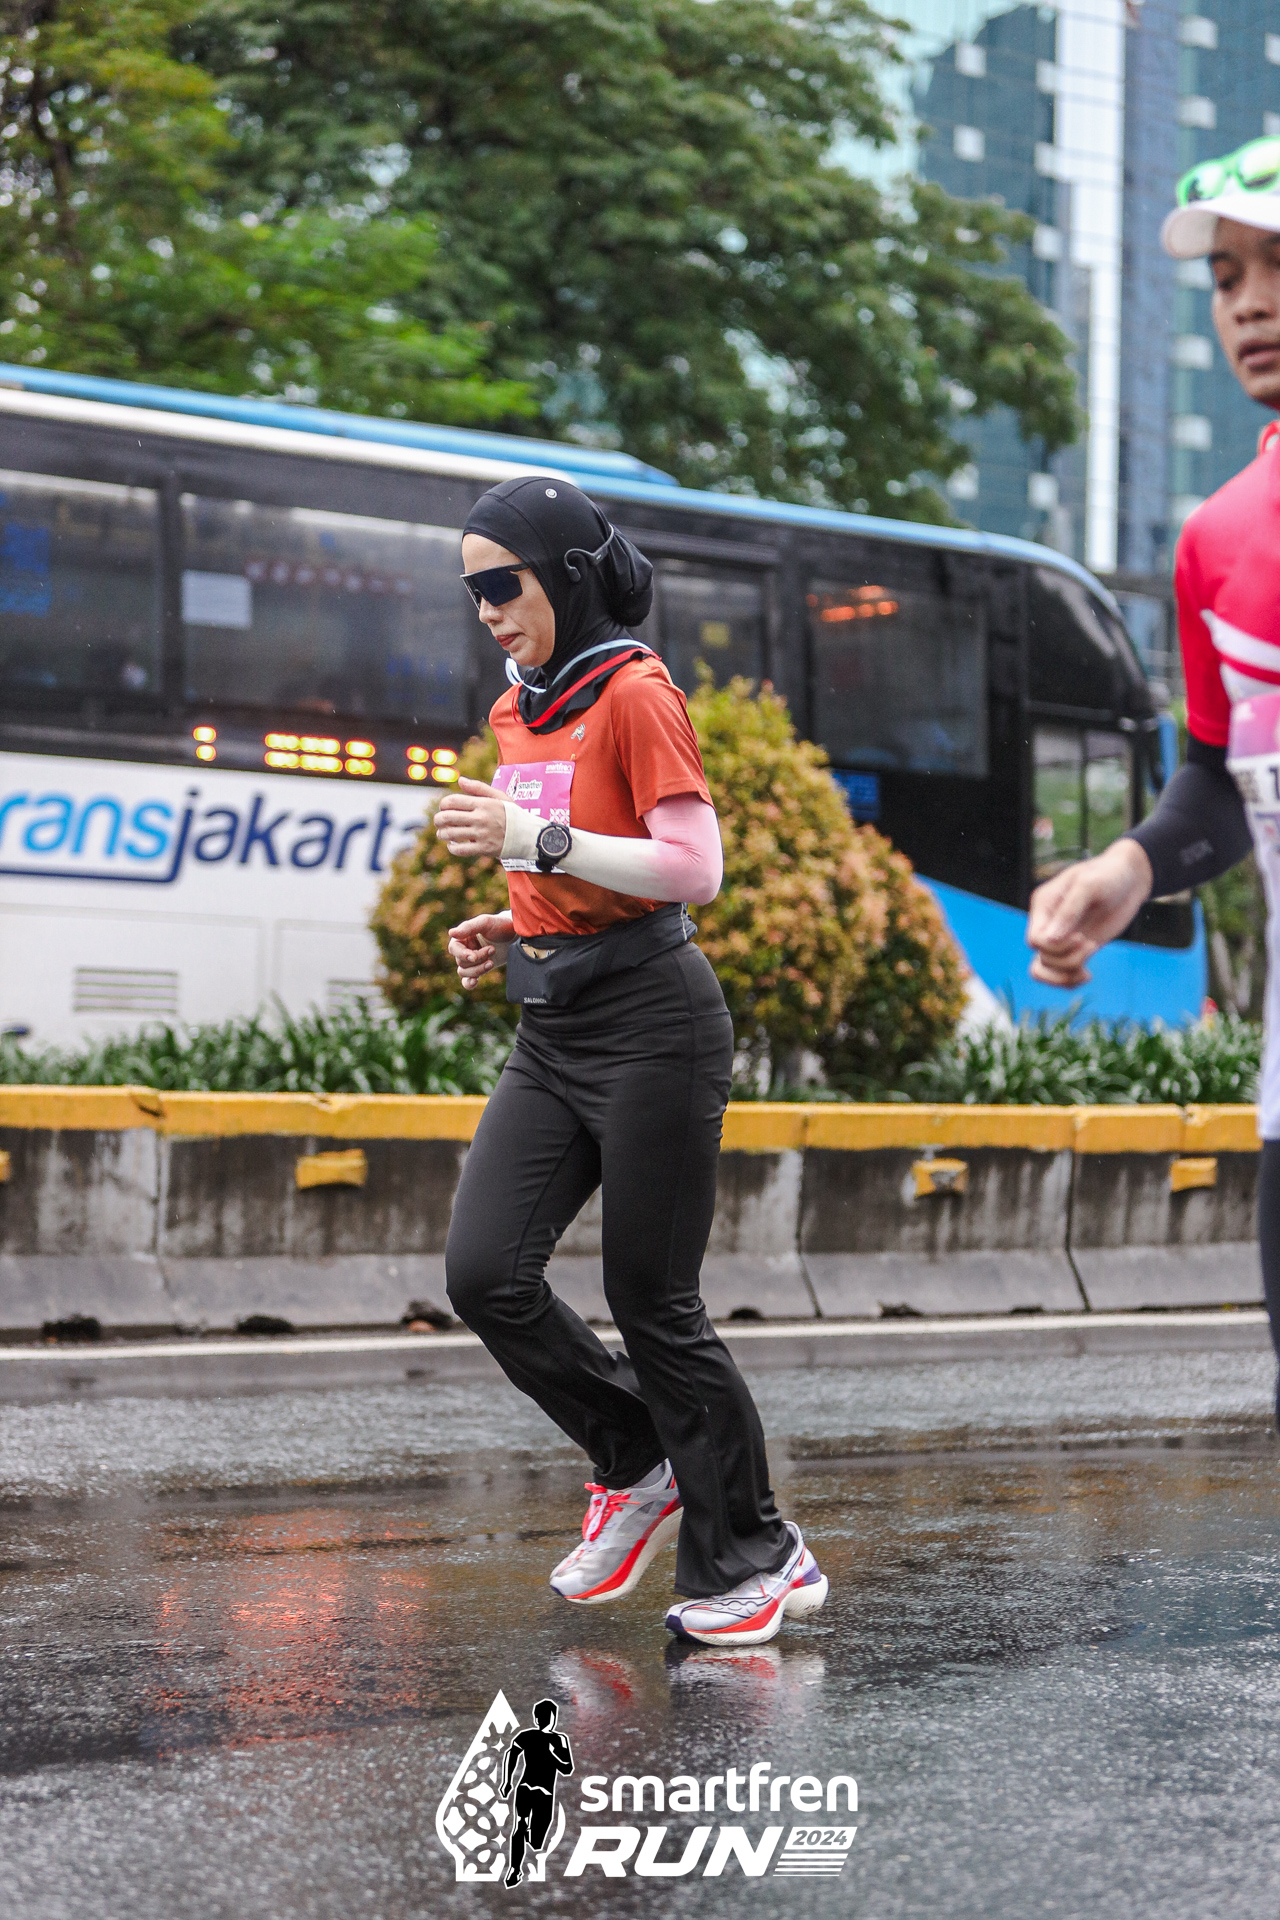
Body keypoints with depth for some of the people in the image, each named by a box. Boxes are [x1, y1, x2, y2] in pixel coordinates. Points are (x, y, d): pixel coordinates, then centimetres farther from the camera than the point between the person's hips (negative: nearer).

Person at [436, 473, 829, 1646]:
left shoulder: (635, 693, -10)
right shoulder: (519, 710, 15)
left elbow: (694, 869, -17)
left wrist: (538, 840, -23)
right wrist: (512, 928, 7)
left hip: (651, 1027, -7)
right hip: (553, 1031, 8)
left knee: (652, 1302, -3)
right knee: (485, 1274, -5)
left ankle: (754, 1558, 13)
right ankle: (640, 1470, 17)